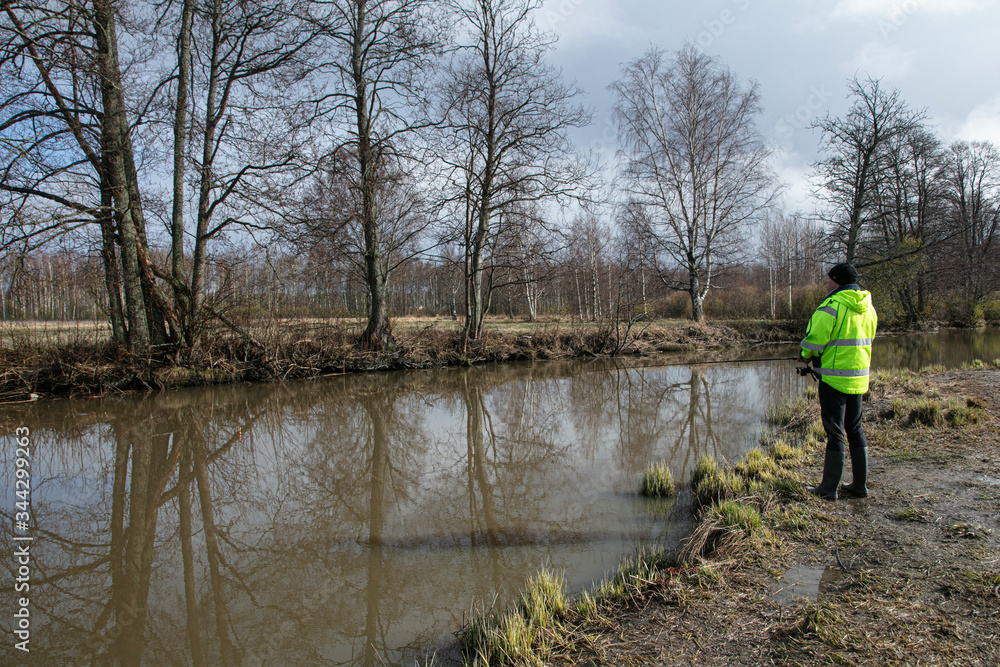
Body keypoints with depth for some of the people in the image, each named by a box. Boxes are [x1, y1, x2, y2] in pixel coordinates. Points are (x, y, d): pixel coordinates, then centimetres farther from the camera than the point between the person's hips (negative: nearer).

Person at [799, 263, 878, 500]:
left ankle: (828, 488, 4)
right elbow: (866, 340, 17)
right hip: (859, 377, 8)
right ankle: (860, 485, 22)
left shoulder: (832, 305, -16)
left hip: (835, 376, -8)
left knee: (835, 431, -3)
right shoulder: (868, 307, 10)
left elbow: (814, 339, -17)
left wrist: (804, 355, 3)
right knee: (855, 429, 15)